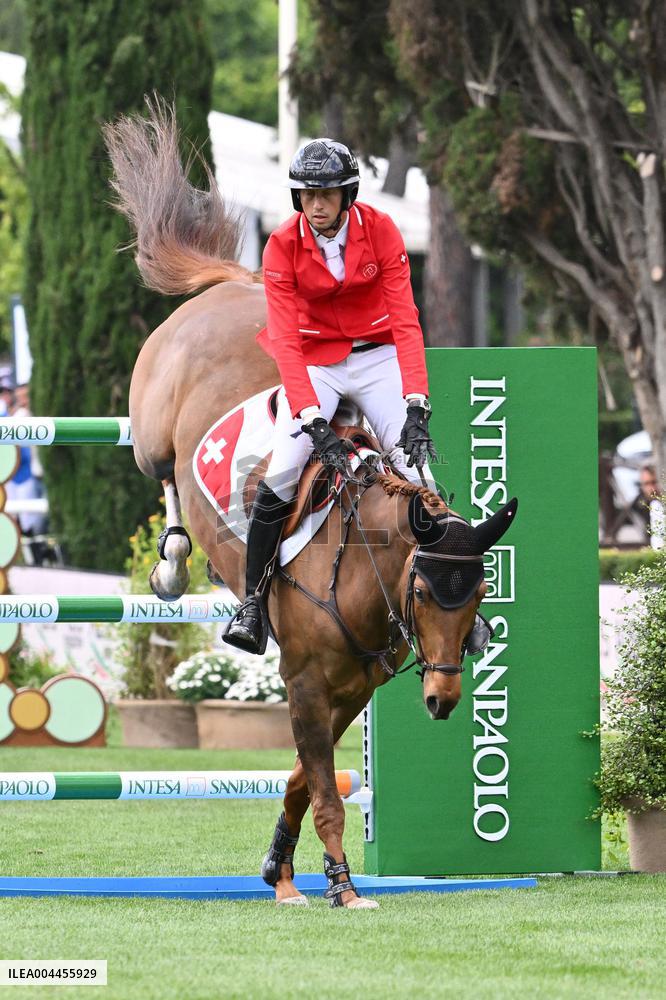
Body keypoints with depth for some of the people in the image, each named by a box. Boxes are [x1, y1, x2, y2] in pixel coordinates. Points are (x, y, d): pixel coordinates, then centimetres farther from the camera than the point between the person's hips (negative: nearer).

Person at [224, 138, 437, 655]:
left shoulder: (380, 231, -17)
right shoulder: (284, 245, -17)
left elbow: (405, 320, -20)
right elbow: (285, 339, -23)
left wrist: (416, 407, -31)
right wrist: (313, 420, -34)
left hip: (377, 356, 0)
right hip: (313, 362, 0)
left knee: (415, 470, -14)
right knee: (282, 472, -20)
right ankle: (253, 603, -7)